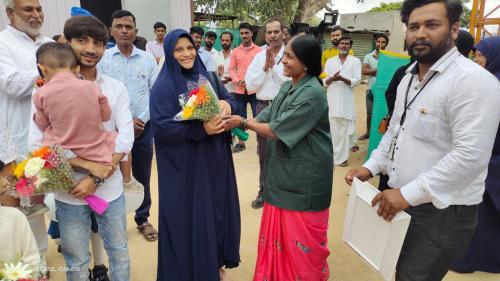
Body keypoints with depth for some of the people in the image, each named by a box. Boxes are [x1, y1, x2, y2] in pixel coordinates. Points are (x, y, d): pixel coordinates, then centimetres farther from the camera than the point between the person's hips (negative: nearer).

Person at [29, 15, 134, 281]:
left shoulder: (116, 88, 0)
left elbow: (125, 138, -6)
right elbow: (37, 144, -12)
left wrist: (97, 178, -15)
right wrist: (88, 164, -20)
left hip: (110, 189, 2)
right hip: (68, 192, -1)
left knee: (120, 254, 18)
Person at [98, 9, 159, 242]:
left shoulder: (148, 59, 3)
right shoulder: (102, 59, -2)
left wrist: (142, 119, -8)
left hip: (144, 127, 2)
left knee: (142, 176, 12)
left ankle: (143, 218, 28)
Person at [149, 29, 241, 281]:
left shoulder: (208, 77, 7)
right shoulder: (163, 86, -11)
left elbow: (230, 100, 14)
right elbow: (161, 127, -19)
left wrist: (227, 104, -11)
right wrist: (201, 129, -26)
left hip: (214, 161, 6)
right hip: (184, 167, -6)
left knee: (217, 210, 16)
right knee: (189, 218, 5)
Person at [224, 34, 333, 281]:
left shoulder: (312, 94, -21)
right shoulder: (287, 87, 8)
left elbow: (276, 130, -21)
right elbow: (265, 118, 7)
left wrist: (244, 123, -10)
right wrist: (239, 122, -7)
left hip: (304, 177, -8)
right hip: (283, 171, 8)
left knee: (300, 239, 8)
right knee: (279, 233, 20)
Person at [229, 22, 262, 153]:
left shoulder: (259, 50, -1)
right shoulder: (235, 51, 8)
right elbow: (231, 69, 7)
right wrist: (237, 80, -11)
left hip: (254, 89, -3)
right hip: (239, 90, 3)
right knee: (240, 117, 11)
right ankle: (241, 142, 22)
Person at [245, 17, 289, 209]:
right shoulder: (259, 57, 6)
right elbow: (250, 86, 0)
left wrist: (274, 66, -14)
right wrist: (265, 68, -9)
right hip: (263, 107, 4)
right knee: (263, 152, 13)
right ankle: (264, 190, 28)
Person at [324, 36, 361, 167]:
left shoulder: (355, 61, 5)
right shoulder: (330, 61, 11)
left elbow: (357, 81, -5)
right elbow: (324, 82, 7)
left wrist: (342, 79, -20)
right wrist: (331, 79, -15)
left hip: (347, 99, -1)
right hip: (332, 99, 2)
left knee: (345, 128, 0)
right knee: (334, 128, 0)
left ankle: (340, 157, 12)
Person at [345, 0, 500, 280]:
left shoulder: (473, 81, -19)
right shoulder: (409, 77, 10)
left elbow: (470, 156, -27)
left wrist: (408, 194, -25)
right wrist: (370, 167, 6)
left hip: (443, 213, -8)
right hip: (402, 201, 8)